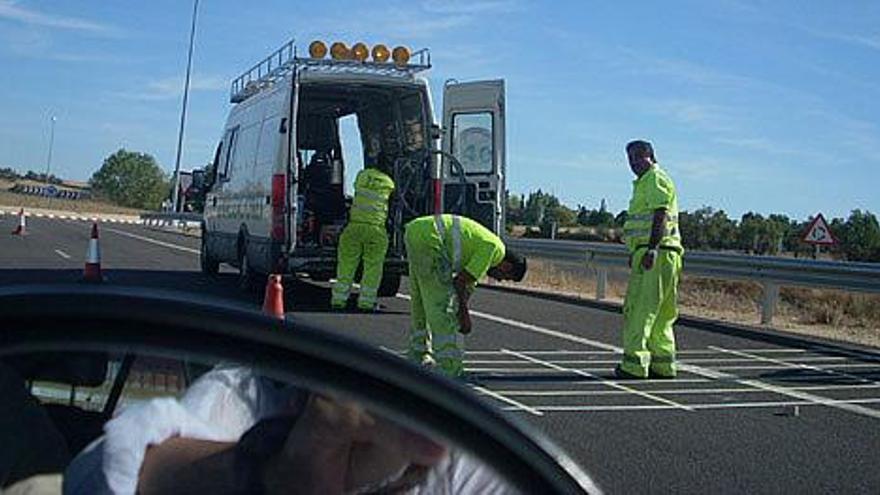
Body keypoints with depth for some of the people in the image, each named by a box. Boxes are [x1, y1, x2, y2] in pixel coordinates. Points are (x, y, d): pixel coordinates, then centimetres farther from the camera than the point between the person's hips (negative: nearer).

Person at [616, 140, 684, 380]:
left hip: (656, 254, -10)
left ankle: (634, 364, -11)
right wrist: (635, 252, 29)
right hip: (647, 254, 10)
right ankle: (663, 365, 14)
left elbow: (660, 215, -18)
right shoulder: (644, 183, 24)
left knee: (639, 308, -11)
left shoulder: (656, 180, -7)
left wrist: (651, 249, -26)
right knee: (659, 314, 10)